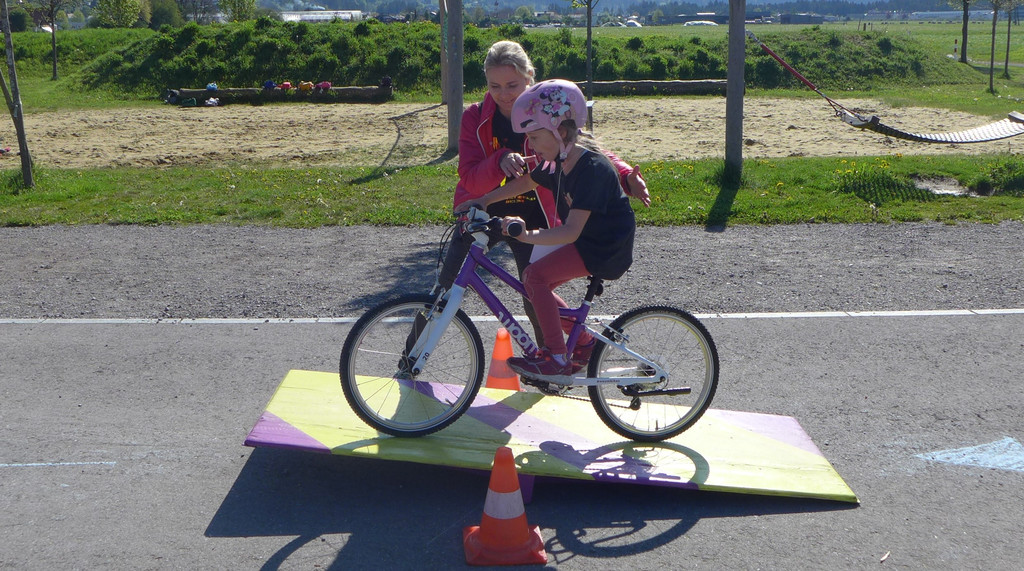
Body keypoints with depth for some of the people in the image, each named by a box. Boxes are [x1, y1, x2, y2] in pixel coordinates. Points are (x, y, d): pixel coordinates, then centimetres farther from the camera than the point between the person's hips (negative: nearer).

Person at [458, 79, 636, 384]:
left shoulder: (592, 168, -27)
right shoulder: (559, 161, 1)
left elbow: (571, 231, -35)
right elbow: (526, 182, 22)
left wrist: (528, 235, -46)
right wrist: (483, 201, 16)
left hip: (606, 250, -9)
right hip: (588, 240, 10)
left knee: (535, 276, -18)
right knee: (534, 282, 5)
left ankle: (557, 361, -11)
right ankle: (585, 342, 19)